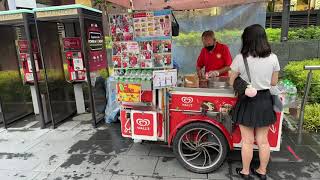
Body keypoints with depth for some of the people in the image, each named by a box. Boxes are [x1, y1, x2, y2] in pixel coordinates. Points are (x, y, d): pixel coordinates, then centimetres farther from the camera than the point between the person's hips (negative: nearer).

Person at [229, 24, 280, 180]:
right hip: (265, 101, 4)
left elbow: (232, 82, -6)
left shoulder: (240, 58, -15)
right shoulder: (273, 58, -5)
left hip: (247, 102, -3)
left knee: (248, 141, 11)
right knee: (263, 140, 17)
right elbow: (274, 82, 5)